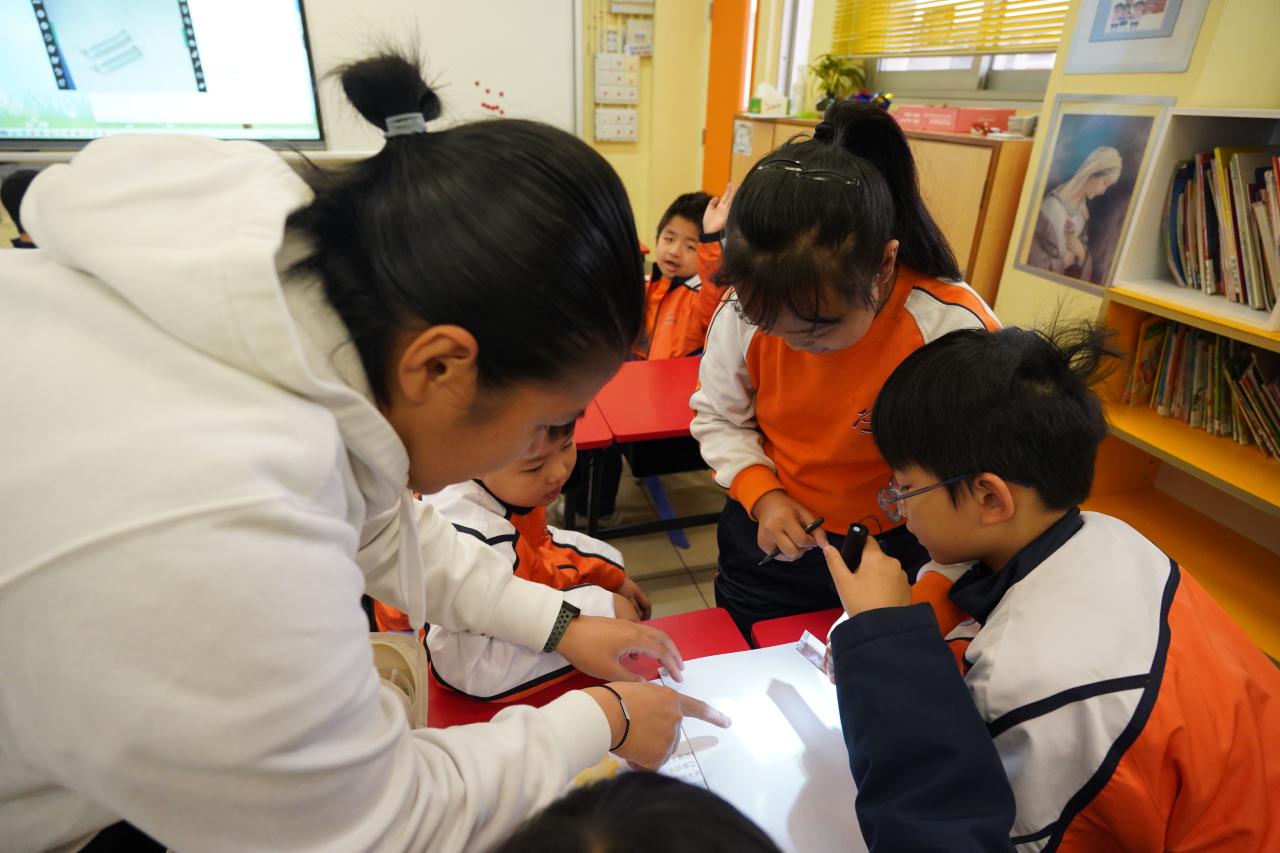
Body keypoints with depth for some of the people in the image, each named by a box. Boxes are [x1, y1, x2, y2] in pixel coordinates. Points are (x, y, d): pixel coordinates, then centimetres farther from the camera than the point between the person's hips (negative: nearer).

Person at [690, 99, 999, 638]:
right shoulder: (746, 309, -19)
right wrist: (761, 494, -18)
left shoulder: (957, 331, -28)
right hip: (767, 537, 3)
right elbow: (717, 417, -3)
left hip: (895, 555, -2)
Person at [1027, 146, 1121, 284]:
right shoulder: (1054, 207, -22)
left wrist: (1081, 253, -13)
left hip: (1061, 278, 7)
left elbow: (1083, 261, 7)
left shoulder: (1082, 206, 3)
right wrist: (1071, 256, -10)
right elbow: (1038, 266, -22)